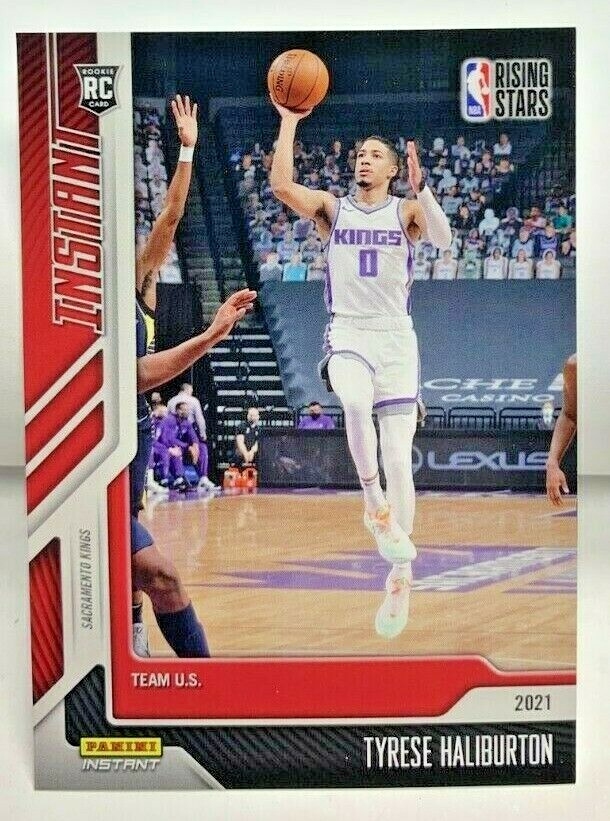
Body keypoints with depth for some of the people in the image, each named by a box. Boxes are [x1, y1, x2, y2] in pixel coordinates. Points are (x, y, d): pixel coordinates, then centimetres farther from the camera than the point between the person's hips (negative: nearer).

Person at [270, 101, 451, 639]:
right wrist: (289, 120, -7)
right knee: (356, 402, -37)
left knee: (399, 462, -3)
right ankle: (374, 503, -17)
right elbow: (281, 186, -8)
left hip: (396, 339, 0)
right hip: (347, 335, 0)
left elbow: (443, 238, -13)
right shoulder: (332, 208, 9)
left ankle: (401, 577, 7)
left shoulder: (406, 211, 7)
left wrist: (421, 188, -25)